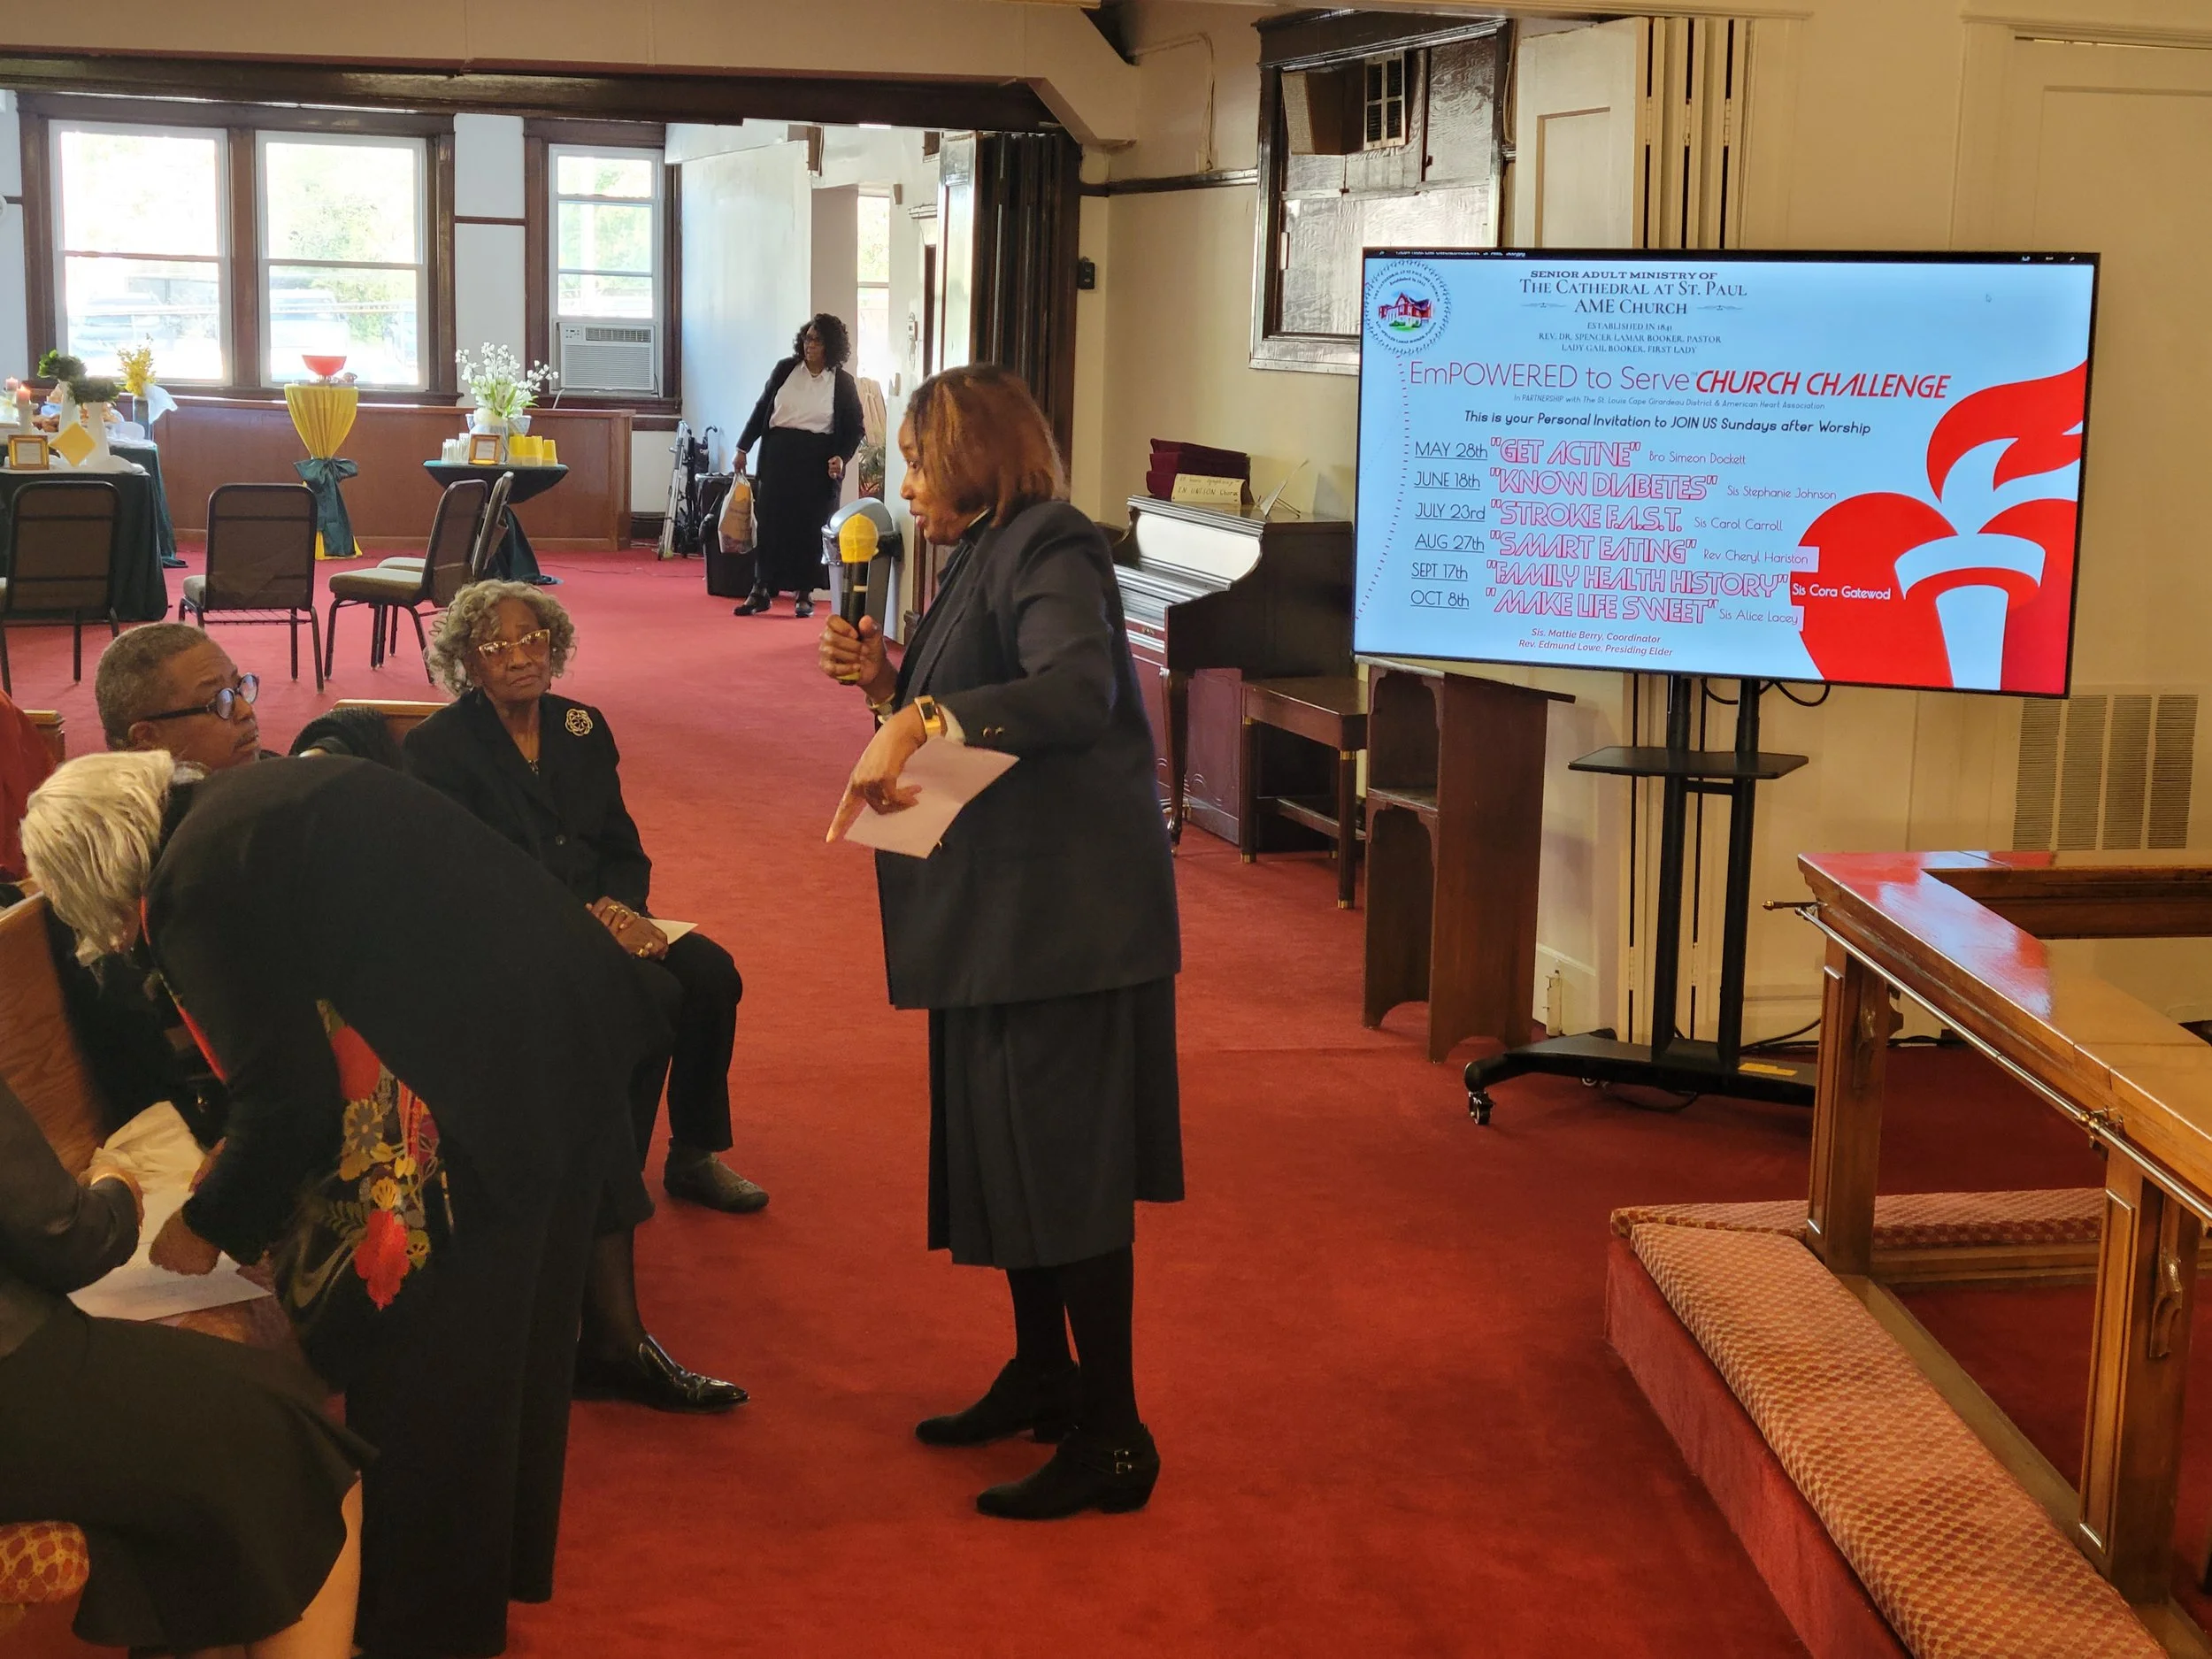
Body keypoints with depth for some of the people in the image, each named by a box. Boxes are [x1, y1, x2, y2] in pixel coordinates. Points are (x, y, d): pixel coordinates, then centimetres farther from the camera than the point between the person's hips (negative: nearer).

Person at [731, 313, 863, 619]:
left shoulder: (842, 382, 0)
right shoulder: (785, 370, 5)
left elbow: (854, 428, 5)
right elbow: (762, 410, 12)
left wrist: (841, 457, -11)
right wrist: (743, 447, 10)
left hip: (817, 462, -2)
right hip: (778, 456, 2)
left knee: (810, 526, 1)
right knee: (770, 521, 0)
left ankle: (805, 594, 11)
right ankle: (761, 590, 6)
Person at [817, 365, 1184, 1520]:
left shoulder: (1049, 552, -14)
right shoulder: (985, 559, 16)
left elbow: (1078, 690, -34)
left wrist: (920, 721, -42)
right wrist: (884, 683, 3)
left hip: (1066, 911, -10)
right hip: (999, 911, 10)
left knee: (1064, 1163, -7)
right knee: (999, 1148, 17)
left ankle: (1112, 1438, 0)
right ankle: (1043, 1375, 32)